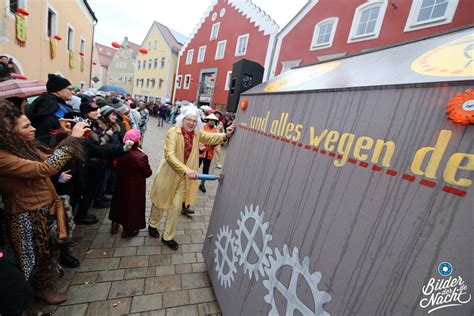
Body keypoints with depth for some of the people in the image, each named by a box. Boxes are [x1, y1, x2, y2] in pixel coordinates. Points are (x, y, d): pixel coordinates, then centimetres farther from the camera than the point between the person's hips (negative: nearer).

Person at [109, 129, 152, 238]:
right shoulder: (141, 156, -29)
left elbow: (118, 167, 5)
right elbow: (148, 173, -17)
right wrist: (146, 167, 1)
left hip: (121, 184, 6)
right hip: (135, 187, -6)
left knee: (120, 202, 24)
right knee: (132, 206, 13)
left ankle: (115, 224, 42)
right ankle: (128, 230, 29)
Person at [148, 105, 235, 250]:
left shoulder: (197, 133, -4)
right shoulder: (173, 132, -21)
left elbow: (212, 137, 2)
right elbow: (169, 155, -29)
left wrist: (225, 135, -18)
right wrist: (187, 170, -38)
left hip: (184, 177, 4)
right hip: (169, 174, -3)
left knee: (176, 207, 11)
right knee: (161, 203, 19)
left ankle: (167, 236, 31)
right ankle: (152, 225, 49)